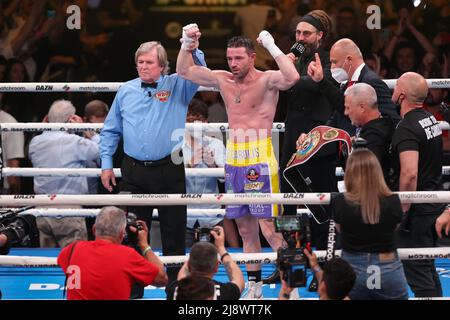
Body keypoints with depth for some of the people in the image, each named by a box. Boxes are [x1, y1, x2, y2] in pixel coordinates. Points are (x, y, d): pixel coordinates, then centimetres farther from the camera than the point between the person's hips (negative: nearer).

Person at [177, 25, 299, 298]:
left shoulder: (267, 80, -7)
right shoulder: (223, 80, 11)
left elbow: (292, 78, -28)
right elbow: (185, 71, 18)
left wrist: (272, 46, -23)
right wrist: (188, 44, 4)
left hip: (260, 159, -6)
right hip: (234, 160, 6)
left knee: (268, 228, -12)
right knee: (245, 229, 12)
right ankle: (255, 284, 20)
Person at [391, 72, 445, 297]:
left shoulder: (407, 129, -21)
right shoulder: (431, 119, 9)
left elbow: (410, 173, -32)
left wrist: (402, 211, -24)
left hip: (416, 211, -10)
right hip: (435, 206, 10)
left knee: (417, 273, -4)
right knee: (428, 268, 20)